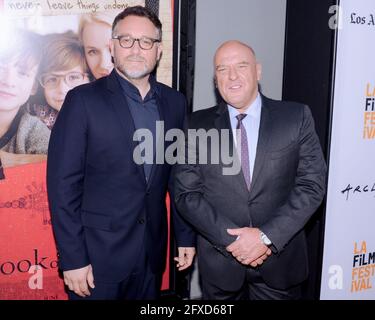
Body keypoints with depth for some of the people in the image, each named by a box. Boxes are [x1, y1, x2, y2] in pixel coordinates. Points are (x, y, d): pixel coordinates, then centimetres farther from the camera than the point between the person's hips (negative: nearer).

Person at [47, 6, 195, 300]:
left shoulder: (174, 102, 4)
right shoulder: (83, 100, -10)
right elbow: (63, 183, -11)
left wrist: (186, 236, 9)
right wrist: (72, 259, -13)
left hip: (153, 252, 4)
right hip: (98, 254, -4)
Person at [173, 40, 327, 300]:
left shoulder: (297, 117, -3)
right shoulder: (197, 125, -2)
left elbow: (312, 184, -7)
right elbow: (187, 194, -5)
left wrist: (267, 237, -15)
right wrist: (232, 239, -15)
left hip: (280, 259, 0)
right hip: (219, 262, 1)